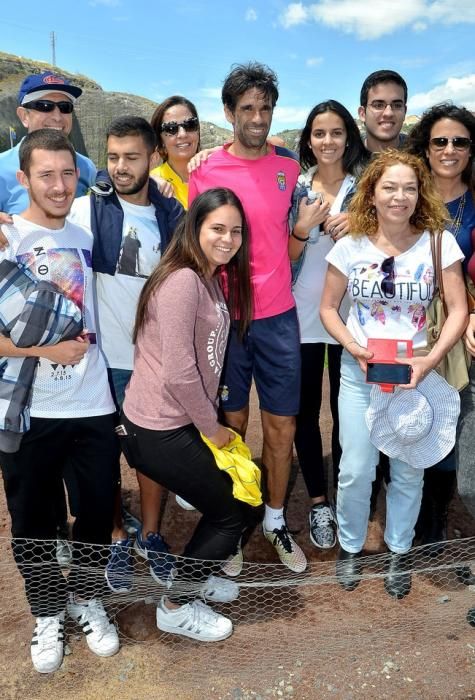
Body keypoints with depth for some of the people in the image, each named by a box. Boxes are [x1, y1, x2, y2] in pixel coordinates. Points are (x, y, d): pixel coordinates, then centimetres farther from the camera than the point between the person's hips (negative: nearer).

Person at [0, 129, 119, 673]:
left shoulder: (84, 237, 7)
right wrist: (46, 348, -15)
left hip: (92, 404, 4)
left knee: (98, 510, 11)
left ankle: (86, 600, 36)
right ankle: (47, 613, 35)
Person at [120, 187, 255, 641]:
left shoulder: (215, 279, 10)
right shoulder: (182, 281, -20)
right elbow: (178, 372, -22)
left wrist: (211, 424, 6)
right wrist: (212, 428, -10)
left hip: (181, 424, 9)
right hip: (158, 432, -9)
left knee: (226, 503, 19)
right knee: (234, 511, 5)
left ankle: (195, 575, 43)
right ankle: (175, 607, 24)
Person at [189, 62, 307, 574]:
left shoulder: (289, 167, 6)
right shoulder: (205, 171, -3)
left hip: (279, 316, 3)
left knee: (282, 426, 9)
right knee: (231, 425, 10)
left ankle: (275, 520, 29)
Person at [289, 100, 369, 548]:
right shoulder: (295, 187, 4)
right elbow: (284, 257, 3)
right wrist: (302, 229, -16)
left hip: (350, 315, 0)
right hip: (301, 315, 1)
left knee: (345, 409, 5)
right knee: (305, 410, 6)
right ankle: (318, 501, 21)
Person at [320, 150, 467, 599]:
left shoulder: (439, 242, -6)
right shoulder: (351, 246, -3)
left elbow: (458, 310, -5)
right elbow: (328, 308, 2)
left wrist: (431, 360, -18)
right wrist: (352, 346, -14)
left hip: (415, 373, 0)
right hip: (359, 372, 0)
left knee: (408, 471, 10)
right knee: (355, 470, 5)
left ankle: (398, 551, 35)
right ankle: (350, 546, 31)